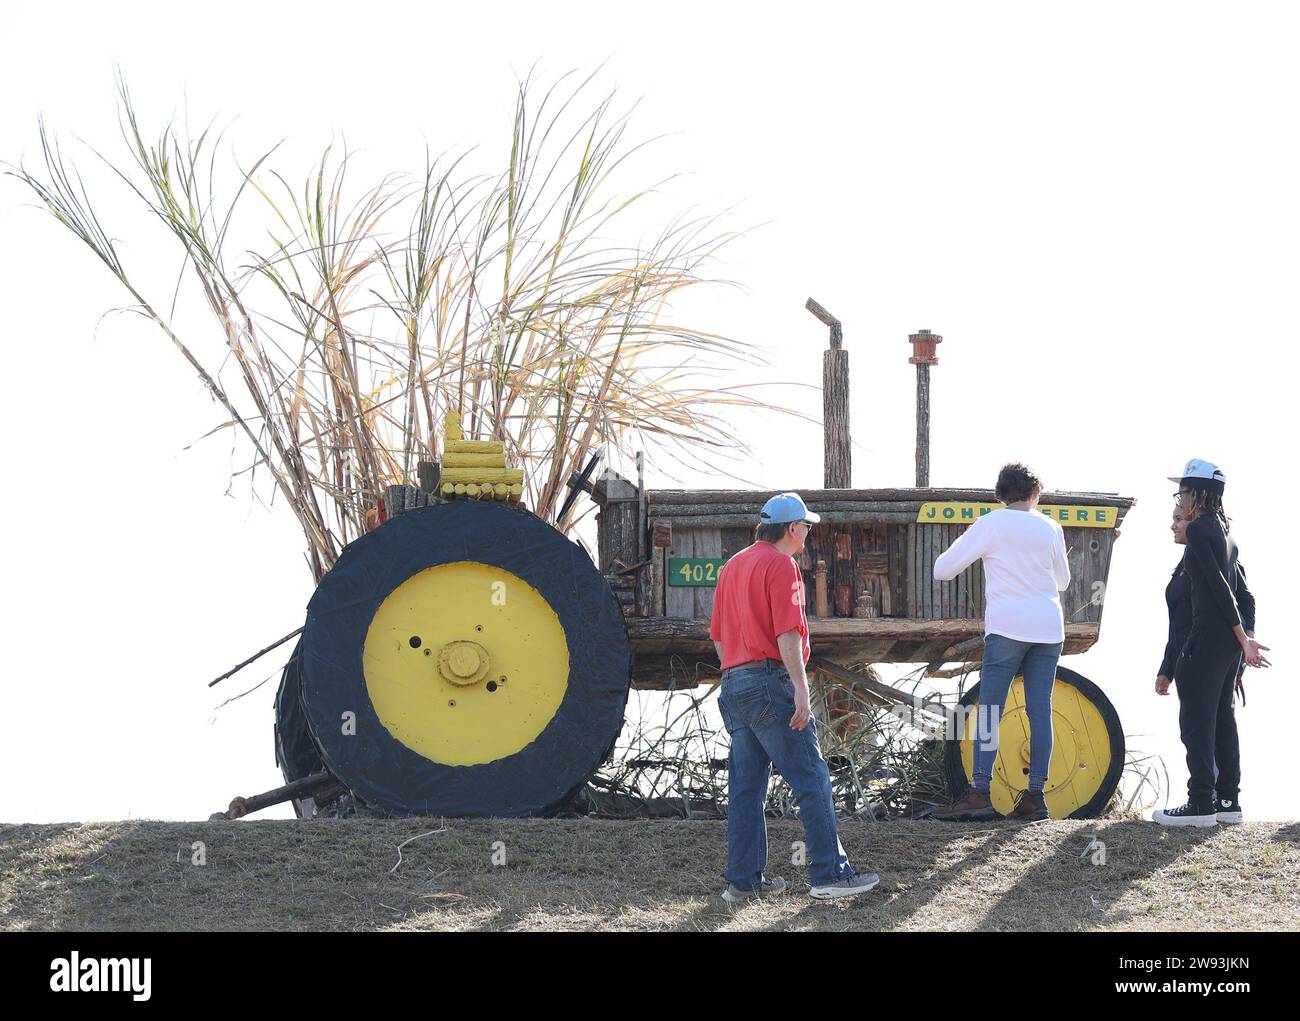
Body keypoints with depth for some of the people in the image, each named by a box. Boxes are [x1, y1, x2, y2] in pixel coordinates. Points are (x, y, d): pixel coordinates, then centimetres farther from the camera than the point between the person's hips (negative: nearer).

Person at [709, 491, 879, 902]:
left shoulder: (732, 566, 19)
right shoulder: (780, 565, -8)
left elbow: (718, 635, 22)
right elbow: (787, 632, -17)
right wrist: (800, 689, -19)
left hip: (734, 683, 9)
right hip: (771, 681, -9)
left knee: (745, 787, 9)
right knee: (811, 779, -7)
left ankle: (743, 880, 8)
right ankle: (830, 873, -11)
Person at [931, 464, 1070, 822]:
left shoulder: (991, 524, -1)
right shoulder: (1050, 528, 10)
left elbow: (942, 570, 1)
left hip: (1008, 626, -4)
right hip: (1049, 628, 4)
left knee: (989, 711, -5)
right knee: (1040, 712, 4)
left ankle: (979, 793, -14)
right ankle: (1035, 796, 1)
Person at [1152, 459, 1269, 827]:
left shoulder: (1199, 529, -11)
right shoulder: (1225, 532, 16)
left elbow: (1218, 585, -16)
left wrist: (1243, 638, -16)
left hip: (1209, 634, -9)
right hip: (1230, 636, 9)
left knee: (1196, 717, -7)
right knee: (1221, 717, 12)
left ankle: (1201, 803, -11)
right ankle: (1227, 799, 13)